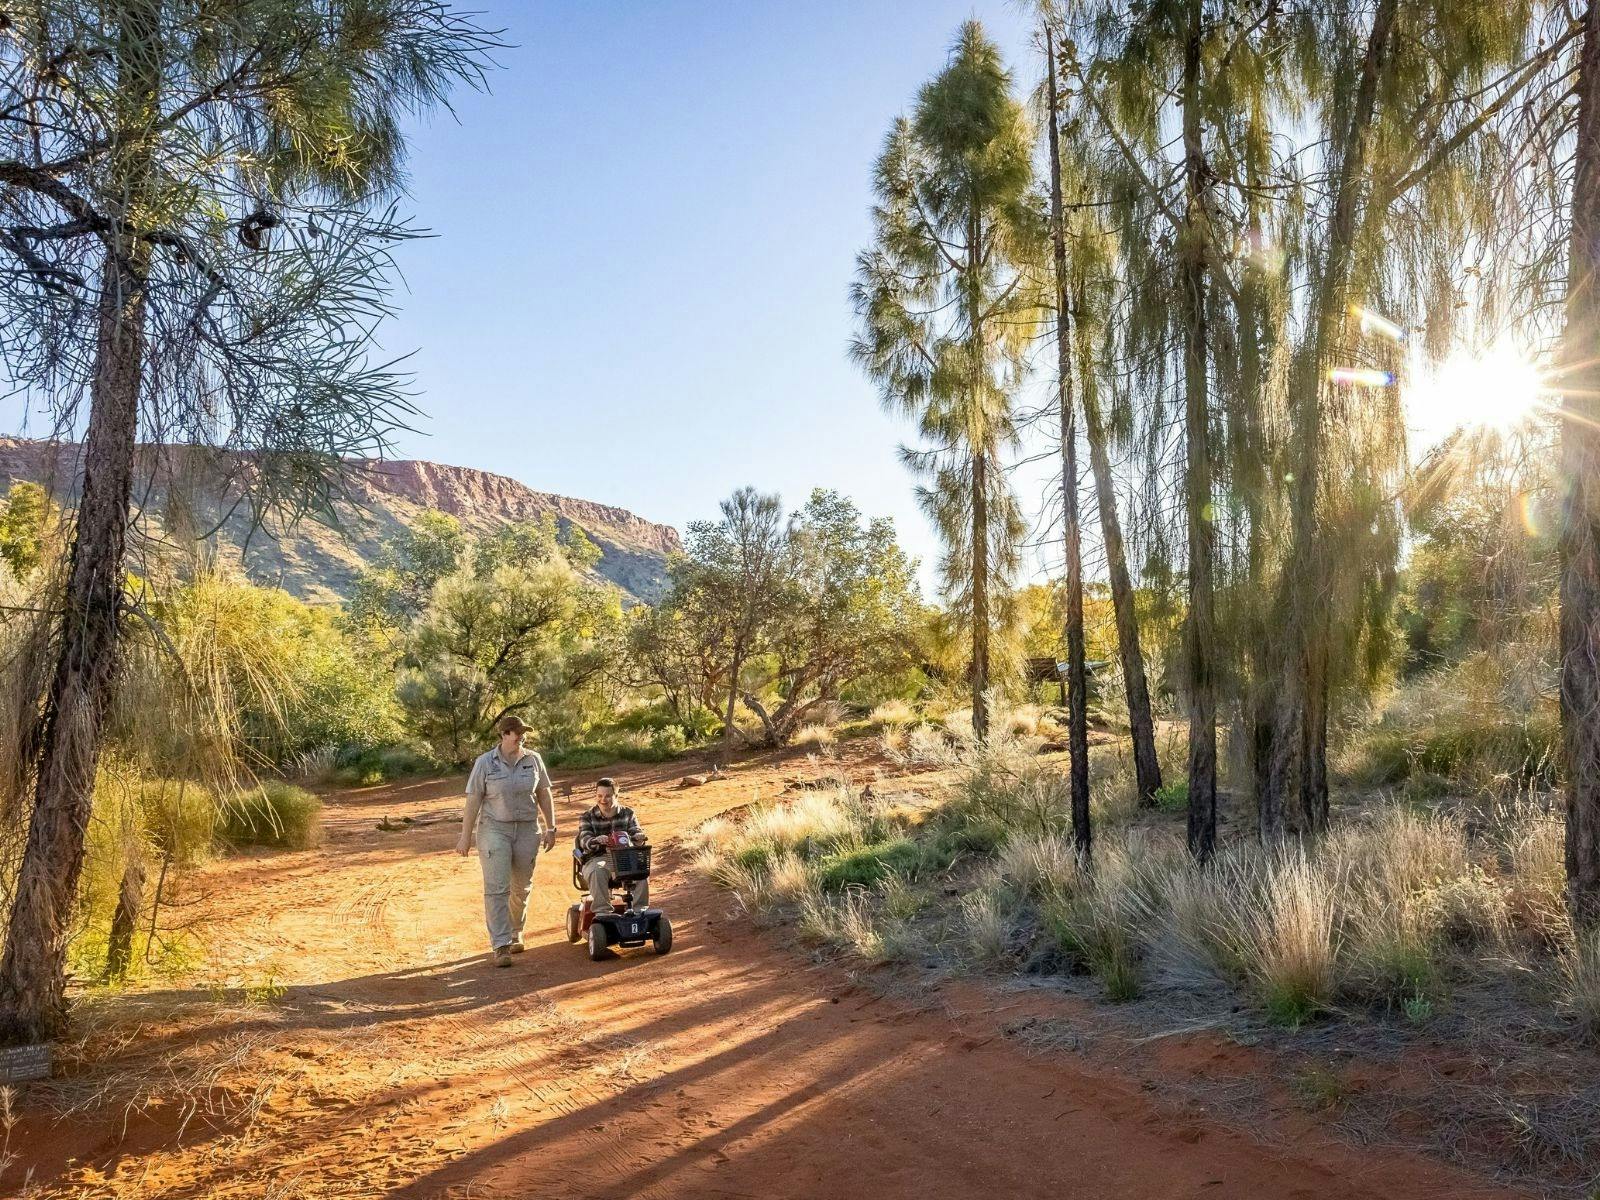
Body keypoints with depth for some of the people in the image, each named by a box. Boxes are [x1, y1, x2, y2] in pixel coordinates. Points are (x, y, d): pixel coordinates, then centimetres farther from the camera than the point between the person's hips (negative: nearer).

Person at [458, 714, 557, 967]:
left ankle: (515, 934, 34)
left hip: (527, 830, 3)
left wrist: (551, 828, 4)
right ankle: (500, 946, -9)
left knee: (521, 888, 13)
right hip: (494, 830, -3)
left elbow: (544, 794, 6)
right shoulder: (485, 762, -8)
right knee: (496, 888, -10)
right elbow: (473, 801, -6)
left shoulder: (533, 760, 0)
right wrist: (465, 837, -6)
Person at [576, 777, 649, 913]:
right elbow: (585, 840, -11)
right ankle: (602, 911, -35)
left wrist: (639, 837, -26)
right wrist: (596, 841, -36)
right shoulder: (587, 818, 5)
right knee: (598, 872, -37)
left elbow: (636, 832, 0)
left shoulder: (627, 814, 11)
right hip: (597, 859, -1)